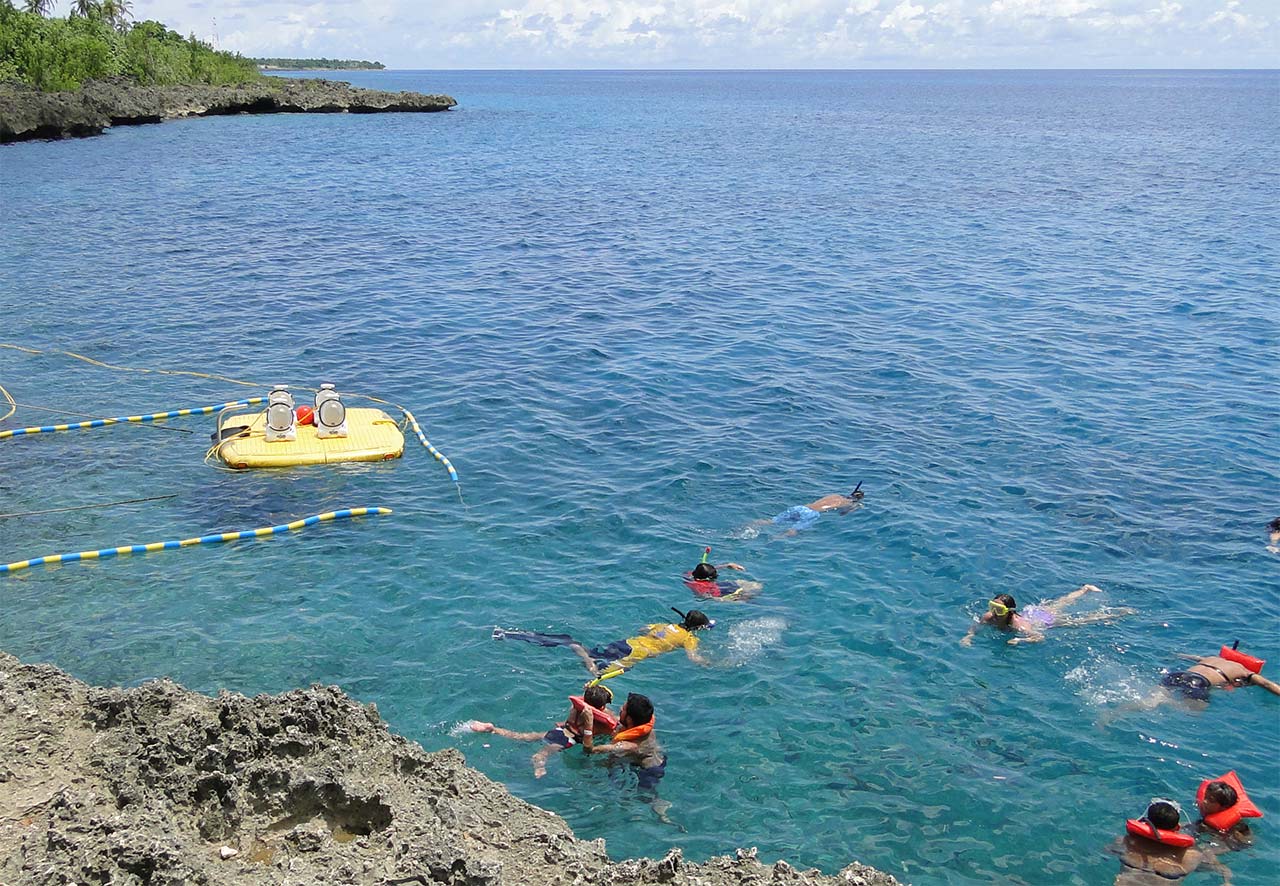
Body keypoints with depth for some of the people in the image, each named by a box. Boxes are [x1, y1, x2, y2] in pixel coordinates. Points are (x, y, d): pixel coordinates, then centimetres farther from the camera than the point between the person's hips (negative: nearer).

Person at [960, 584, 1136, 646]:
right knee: (1059, 604, 31)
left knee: (1079, 621, 11)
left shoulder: (1018, 624, -42)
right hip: (1032, 611, 6)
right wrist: (969, 636, -32)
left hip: (1046, 619, -6)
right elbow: (975, 625, -13)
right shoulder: (988, 617, -27)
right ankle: (1085, 589, 57)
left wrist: (1018, 640, -56)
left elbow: (1039, 637, -45)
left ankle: (1121, 613, 28)